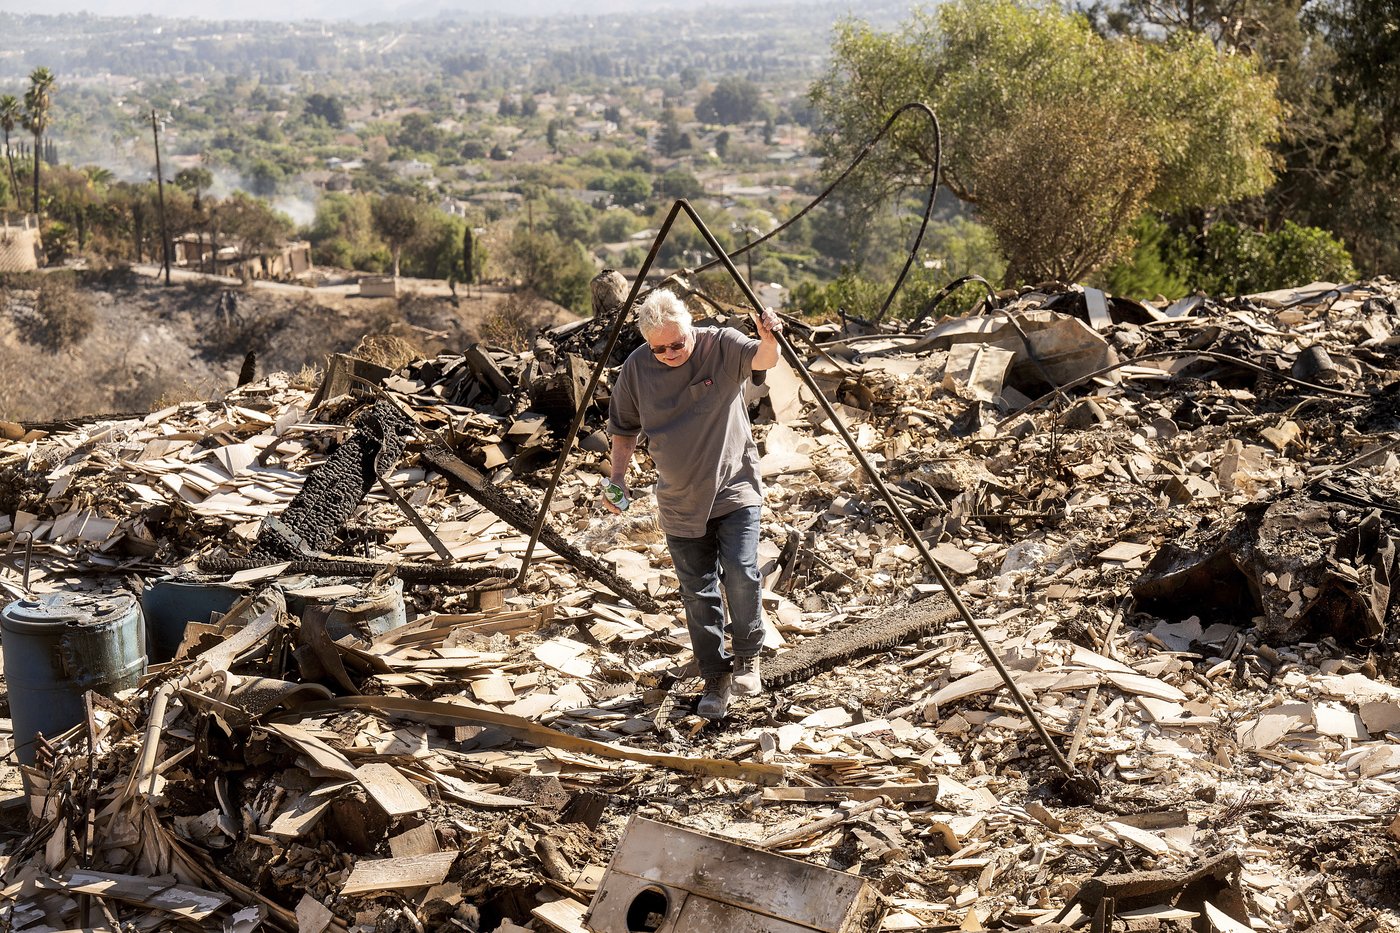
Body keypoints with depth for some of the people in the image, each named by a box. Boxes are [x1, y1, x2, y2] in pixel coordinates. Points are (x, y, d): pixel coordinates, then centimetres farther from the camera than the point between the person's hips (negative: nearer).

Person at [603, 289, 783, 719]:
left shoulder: (721, 346, -10)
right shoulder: (637, 367, -3)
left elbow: (762, 360, -30)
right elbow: (624, 429, 9)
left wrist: (768, 340, -52)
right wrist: (617, 479, 1)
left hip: (735, 491, -3)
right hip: (680, 503, 3)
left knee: (741, 573, -16)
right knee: (698, 594, 6)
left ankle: (747, 656, 9)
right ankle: (716, 678, 21)